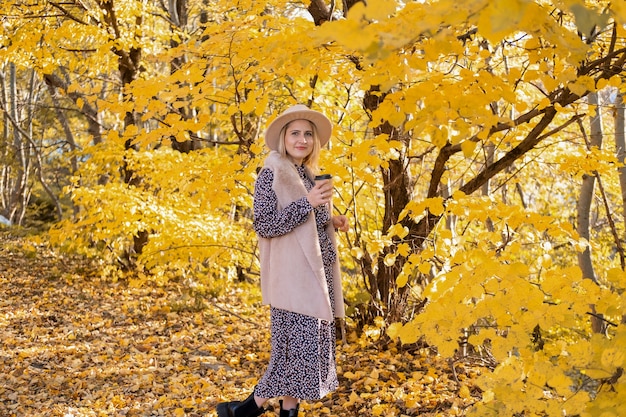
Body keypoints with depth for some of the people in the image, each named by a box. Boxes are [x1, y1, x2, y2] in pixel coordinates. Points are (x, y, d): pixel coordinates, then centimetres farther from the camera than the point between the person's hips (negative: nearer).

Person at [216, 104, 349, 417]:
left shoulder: (309, 176, 15)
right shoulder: (271, 174, -8)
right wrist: (307, 203, -21)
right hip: (293, 274, -8)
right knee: (299, 344, -7)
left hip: (317, 272, 8)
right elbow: (264, 225, -16)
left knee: (313, 343, 9)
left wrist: (332, 222, 6)